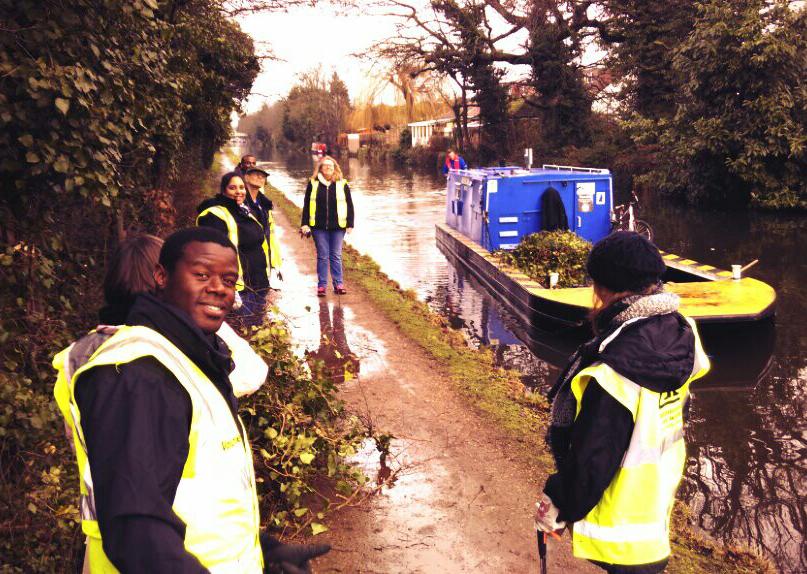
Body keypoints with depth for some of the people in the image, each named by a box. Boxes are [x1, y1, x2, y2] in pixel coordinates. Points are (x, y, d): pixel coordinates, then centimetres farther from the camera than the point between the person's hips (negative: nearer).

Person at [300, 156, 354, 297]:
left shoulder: (342, 184, 4)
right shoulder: (313, 184, 5)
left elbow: (349, 205, 6)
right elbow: (307, 204, 6)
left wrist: (350, 224, 0)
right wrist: (304, 223, 0)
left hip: (337, 227, 0)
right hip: (319, 227, 0)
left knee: (336, 256, 5)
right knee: (322, 256, 3)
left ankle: (338, 284, 11)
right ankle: (321, 285, 8)